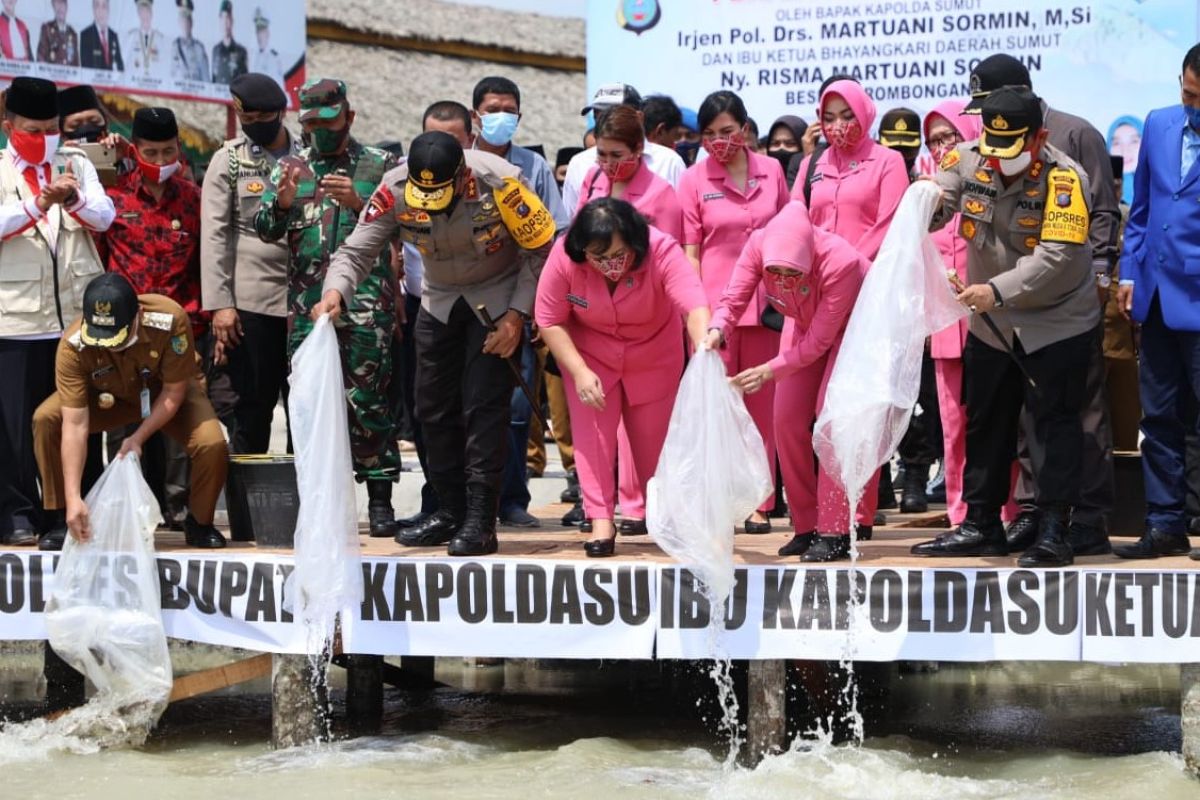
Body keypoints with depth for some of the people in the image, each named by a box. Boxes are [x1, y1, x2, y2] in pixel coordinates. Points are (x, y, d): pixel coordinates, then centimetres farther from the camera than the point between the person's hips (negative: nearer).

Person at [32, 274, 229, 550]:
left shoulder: (170, 320, -37)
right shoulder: (73, 346, -34)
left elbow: (174, 391, -22)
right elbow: (75, 425, -35)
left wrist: (138, 438, -29)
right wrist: (73, 497, -41)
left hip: (168, 392, -1)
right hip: (110, 397, 1)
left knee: (212, 444, -28)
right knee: (45, 420, -23)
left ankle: (199, 524, 1)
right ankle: (63, 521, -6)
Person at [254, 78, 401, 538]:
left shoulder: (380, 166, 6)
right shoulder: (291, 169, 14)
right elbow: (266, 230, 8)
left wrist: (358, 203, -18)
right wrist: (282, 203, -13)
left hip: (365, 305, -3)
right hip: (307, 305, 3)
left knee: (366, 400, -4)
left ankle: (380, 500, 1)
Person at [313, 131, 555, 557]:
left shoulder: (500, 183, -29)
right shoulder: (395, 190, -20)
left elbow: (542, 250, -18)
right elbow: (357, 249, -17)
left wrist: (517, 315, -22)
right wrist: (335, 291, -38)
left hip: (498, 298, -5)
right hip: (439, 299, 5)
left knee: (484, 405, -13)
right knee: (434, 407, 6)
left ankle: (480, 521, -10)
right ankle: (451, 511, 20)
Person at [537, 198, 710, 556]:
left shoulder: (662, 251, -34)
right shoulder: (564, 259, -28)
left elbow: (695, 307, -47)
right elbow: (550, 321, -18)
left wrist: (704, 352, -64)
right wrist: (579, 372, -27)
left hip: (654, 358, -1)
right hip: (590, 356, 1)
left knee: (654, 438, 5)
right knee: (591, 431, -11)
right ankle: (601, 523, -7)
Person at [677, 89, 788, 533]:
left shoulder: (771, 170, 6)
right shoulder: (694, 179, 0)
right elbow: (690, 250, 1)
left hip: (764, 302, 2)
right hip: (713, 305, -2)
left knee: (761, 404, 5)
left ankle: (757, 503, 11)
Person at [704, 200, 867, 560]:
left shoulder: (840, 264, -39)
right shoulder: (759, 245, -28)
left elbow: (819, 341, -33)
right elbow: (733, 299, -25)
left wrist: (768, 372, -38)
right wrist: (717, 331, -47)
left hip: (850, 326, -6)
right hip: (805, 323, 6)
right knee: (787, 419, -1)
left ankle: (834, 533, -15)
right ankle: (805, 527, 10)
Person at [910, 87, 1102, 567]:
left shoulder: (1064, 178, -22)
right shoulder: (967, 159, -7)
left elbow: (1056, 256, -30)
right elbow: (931, 212, -7)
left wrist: (998, 290, -38)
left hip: (1058, 323, -6)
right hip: (991, 323, 6)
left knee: (1055, 423, -5)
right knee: (985, 423, 12)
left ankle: (1054, 531, 0)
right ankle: (981, 525, 23)